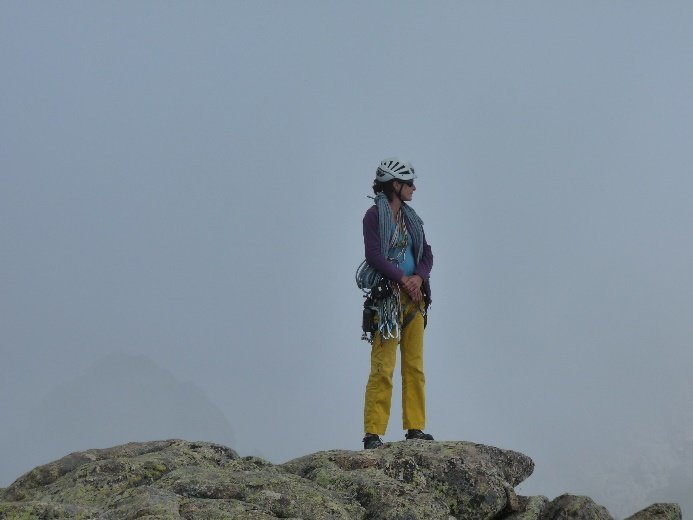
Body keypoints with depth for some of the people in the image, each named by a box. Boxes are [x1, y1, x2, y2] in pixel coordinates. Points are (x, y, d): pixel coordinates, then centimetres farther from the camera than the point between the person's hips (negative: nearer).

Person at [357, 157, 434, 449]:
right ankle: (373, 434, -8)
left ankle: (415, 427, 11)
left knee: (415, 365, 6)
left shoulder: (410, 218, 17)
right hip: (387, 296, -7)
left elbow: (426, 254, 13)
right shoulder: (374, 215, -3)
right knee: (383, 367, -10)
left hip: (413, 296, 7)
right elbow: (374, 255, -12)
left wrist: (419, 277, -6)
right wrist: (403, 278, -14)